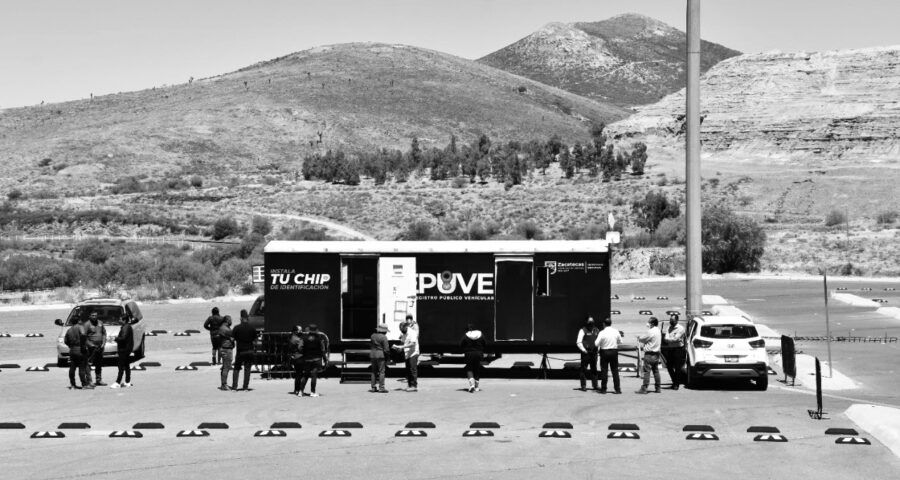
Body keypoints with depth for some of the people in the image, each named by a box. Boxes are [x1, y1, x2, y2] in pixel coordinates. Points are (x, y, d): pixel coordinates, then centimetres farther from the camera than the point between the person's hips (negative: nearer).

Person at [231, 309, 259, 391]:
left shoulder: (236, 328, -7)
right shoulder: (252, 328, -3)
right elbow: (255, 340, 1)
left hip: (240, 351, -1)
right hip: (249, 350, 1)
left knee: (237, 369, 9)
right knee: (247, 369, 8)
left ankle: (234, 386, 4)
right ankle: (245, 386, 5)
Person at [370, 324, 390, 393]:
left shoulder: (373, 336, 8)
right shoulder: (383, 337, -12)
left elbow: (370, 345, 13)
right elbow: (386, 349, -12)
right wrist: (386, 357, -1)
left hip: (372, 354, 6)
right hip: (380, 355, -6)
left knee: (374, 371, 12)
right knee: (381, 371, -3)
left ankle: (373, 387, 11)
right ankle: (381, 388, -6)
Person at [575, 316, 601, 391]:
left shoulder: (596, 330, 12)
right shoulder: (583, 330, -5)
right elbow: (578, 342, -8)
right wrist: (584, 350, -15)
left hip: (594, 353, 5)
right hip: (586, 353, -5)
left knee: (594, 369, 10)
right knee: (583, 369, -4)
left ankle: (595, 385, 18)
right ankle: (583, 386, -1)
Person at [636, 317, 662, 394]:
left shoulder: (651, 331, -16)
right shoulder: (658, 331, 12)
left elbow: (642, 339, -7)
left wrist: (639, 338, 13)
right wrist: (641, 339, 9)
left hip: (649, 354, -9)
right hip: (656, 353, 9)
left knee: (647, 371, -8)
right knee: (656, 371, 12)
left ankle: (644, 388, -9)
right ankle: (658, 388, 15)